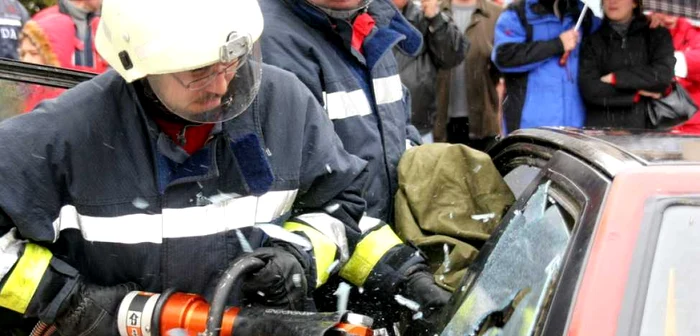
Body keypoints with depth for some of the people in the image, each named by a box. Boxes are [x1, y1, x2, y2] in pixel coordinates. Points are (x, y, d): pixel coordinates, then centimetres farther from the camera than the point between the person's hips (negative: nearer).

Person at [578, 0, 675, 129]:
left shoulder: (657, 34, 11)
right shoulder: (593, 41, 11)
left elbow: (663, 75, -6)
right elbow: (590, 88, -2)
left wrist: (615, 78, -3)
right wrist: (637, 93, -5)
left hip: (645, 127, 0)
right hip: (602, 129, 0)